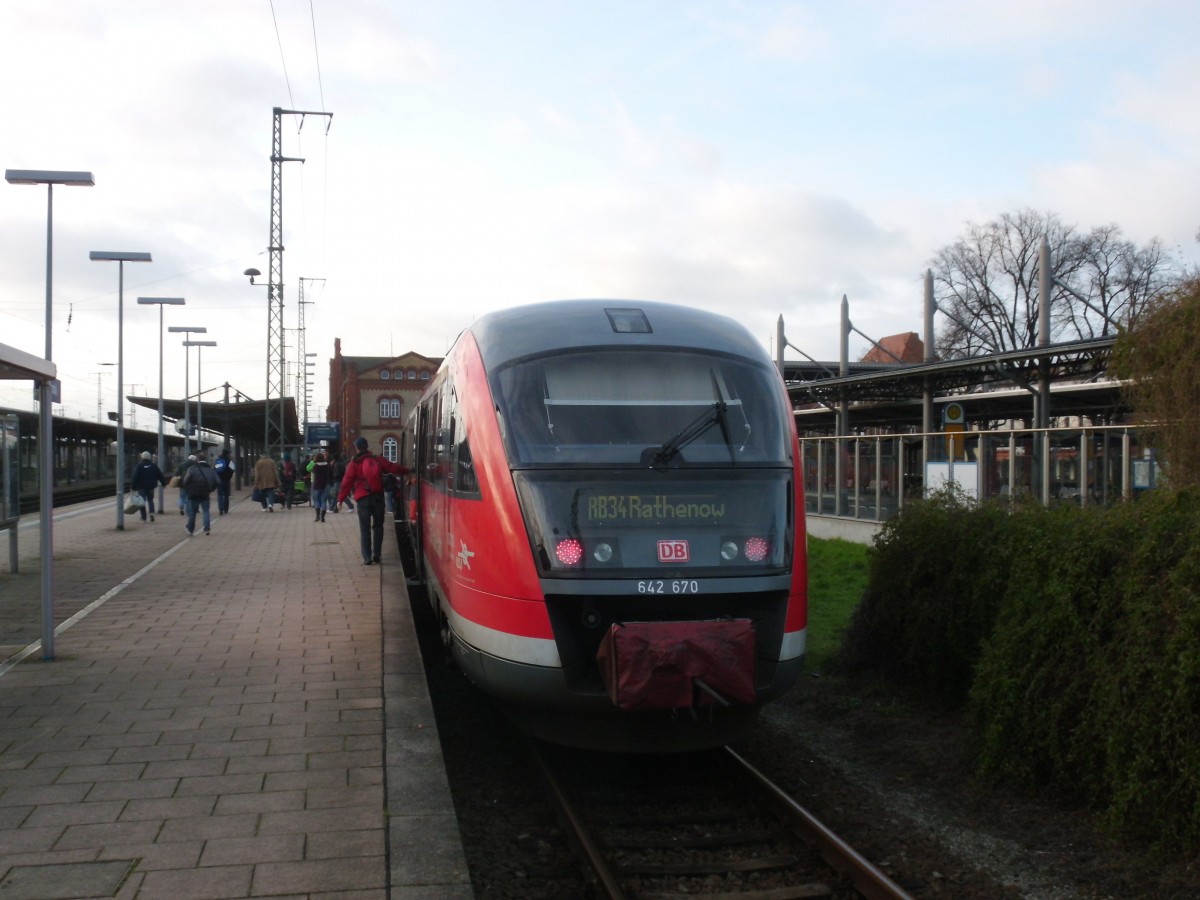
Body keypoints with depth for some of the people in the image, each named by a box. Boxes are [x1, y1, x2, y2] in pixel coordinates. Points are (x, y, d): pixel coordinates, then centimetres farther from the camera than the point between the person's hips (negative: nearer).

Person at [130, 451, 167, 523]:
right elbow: (160, 475, 6)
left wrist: (133, 486, -11)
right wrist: (164, 483, 15)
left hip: (141, 487, -3)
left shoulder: (139, 466, -8)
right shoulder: (153, 466, 2)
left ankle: (143, 517, 3)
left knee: (142, 501, 3)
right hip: (151, 486, 3)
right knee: (150, 500, 16)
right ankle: (152, 512, -6)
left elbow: (135, 477, -13)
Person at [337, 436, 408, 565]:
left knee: (365, 528, 0)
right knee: (378, 525, 14)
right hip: (378, 497, 2)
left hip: (363, 498, -2)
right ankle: (376, 554, 12)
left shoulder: (354, 463, -2)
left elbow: (347, 482, -4)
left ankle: (367, 557, -5)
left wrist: (340, 499, 1)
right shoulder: (378, 460, 5)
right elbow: (394, 467, 6)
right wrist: (407, 471, 21)